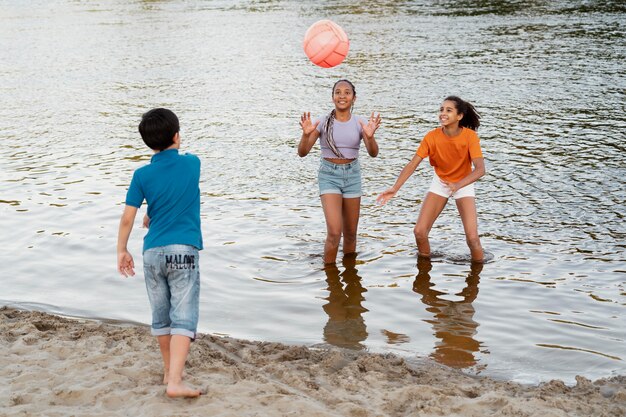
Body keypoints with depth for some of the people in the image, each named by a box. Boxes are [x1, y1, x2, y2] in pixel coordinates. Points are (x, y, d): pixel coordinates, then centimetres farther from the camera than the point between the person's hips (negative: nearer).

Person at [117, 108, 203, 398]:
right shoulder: (192, 164, 2)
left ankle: (170, 369, 32)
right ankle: (174, 381, -17)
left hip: (153, 252, 2)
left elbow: (127, 218, -1)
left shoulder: (142, 175, 0)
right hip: (183, 250, -2)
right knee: (183, 317, -6)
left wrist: (122, 250, 12)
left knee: (161, 316, 17)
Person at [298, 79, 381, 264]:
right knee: (334, 232, -16)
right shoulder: (323, 122, -6)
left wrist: (370, 136, -34)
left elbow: (373, 153, -14)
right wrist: (306, 134, -29)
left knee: (350, 233, 10)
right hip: (329, 175, -3)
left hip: (352, 175, 3)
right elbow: (302, 152, -9)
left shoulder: (360, 123, -2)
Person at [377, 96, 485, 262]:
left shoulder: (470, 136, -25)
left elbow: (480, 169, -32)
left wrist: (458, 185, -48)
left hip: (464, 183, -2)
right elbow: (412, 164, -18)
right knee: (419, 231, -6)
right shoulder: (432, 137, -19)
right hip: (440, 182, 2)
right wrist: (395, 188, -30)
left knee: (472, 237, -15)